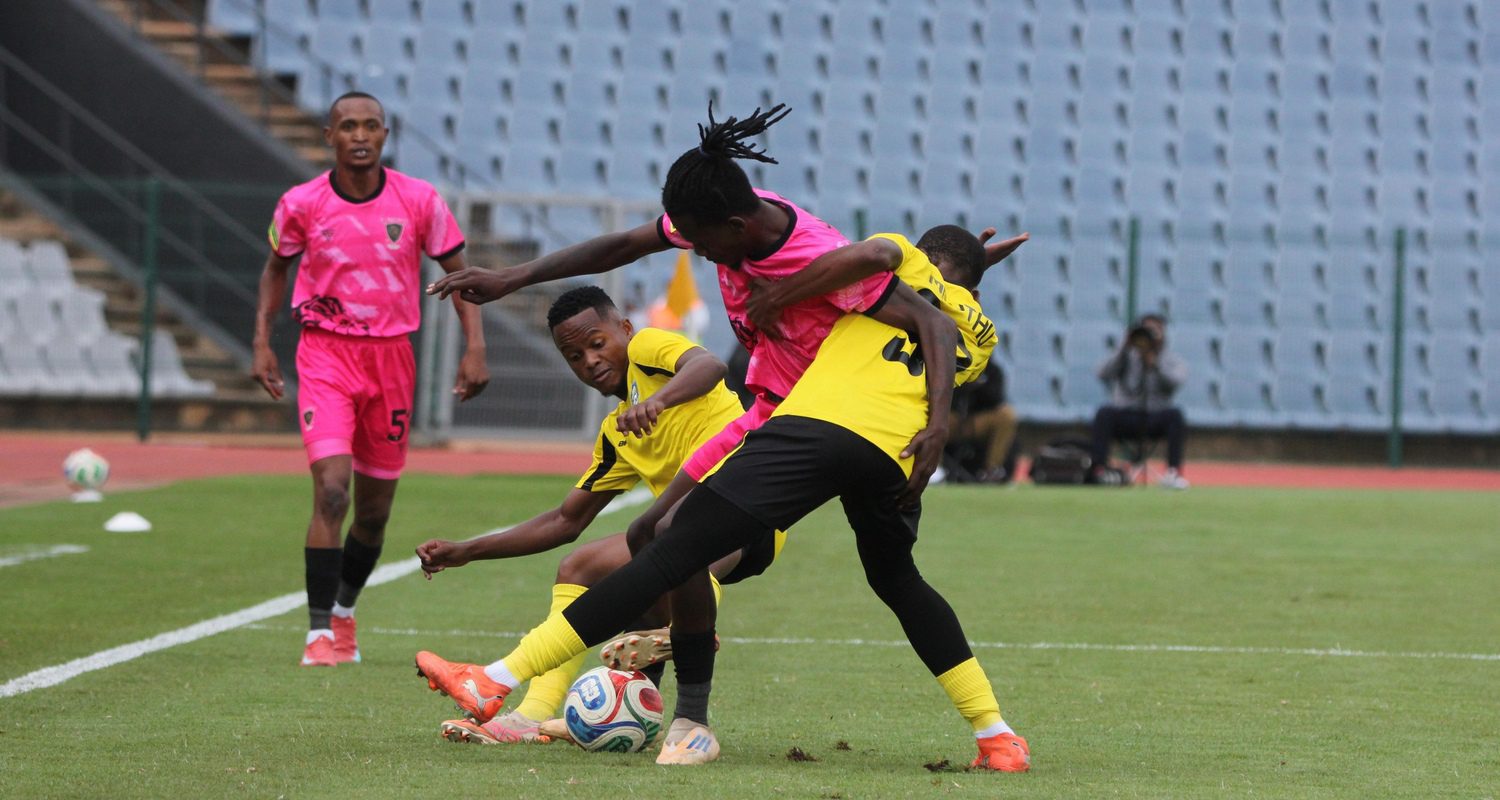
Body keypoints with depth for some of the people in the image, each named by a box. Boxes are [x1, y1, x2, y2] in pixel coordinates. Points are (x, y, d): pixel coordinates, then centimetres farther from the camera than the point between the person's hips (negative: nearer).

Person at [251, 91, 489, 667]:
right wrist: (262, 343, 5)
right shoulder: (301, 204, -5)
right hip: (325, 355, -2)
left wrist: (474, 347, -4)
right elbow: (276, 269, 13)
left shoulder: (418, 201, -5)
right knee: (331, 489, -19)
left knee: (375, 507, 10)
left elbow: (457, 271, 5)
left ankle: (343, 611, 35)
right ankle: (320, 633, -14)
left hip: (391, 355, 2)